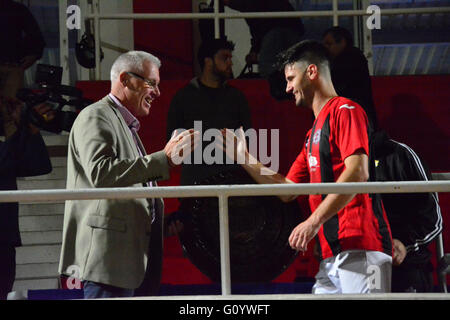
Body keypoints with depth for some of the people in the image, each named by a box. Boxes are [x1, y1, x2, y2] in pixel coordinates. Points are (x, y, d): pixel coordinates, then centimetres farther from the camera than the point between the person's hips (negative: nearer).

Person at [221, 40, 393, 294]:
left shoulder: (345, 110, -2)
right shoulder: (313, 133, 27)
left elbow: (358, 172, -16)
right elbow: (287, 189, 29)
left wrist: (314, 221, -20)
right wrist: (244, 158, 24)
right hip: (332, 253, 9)